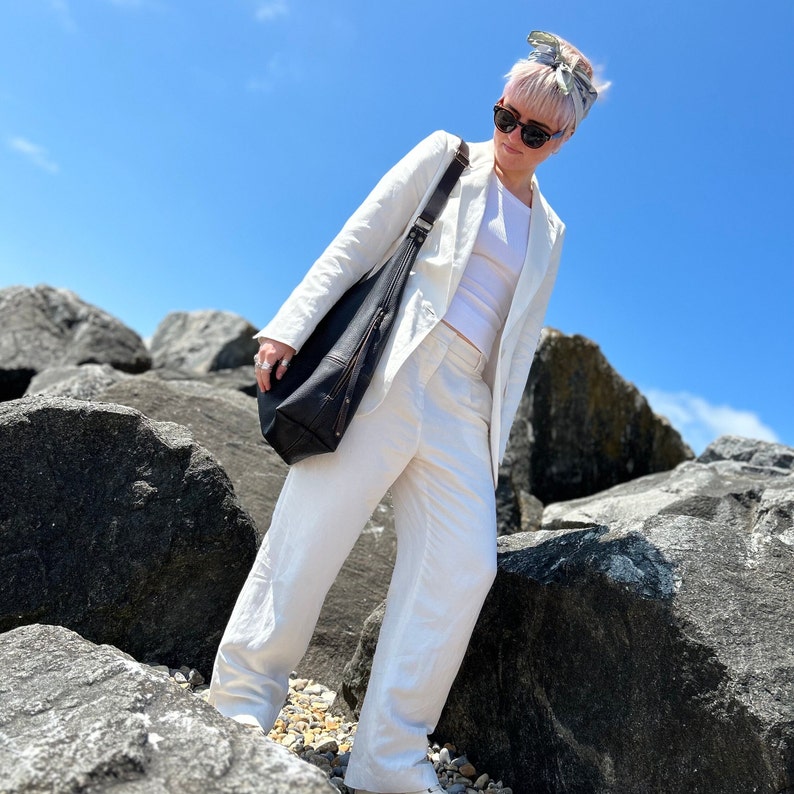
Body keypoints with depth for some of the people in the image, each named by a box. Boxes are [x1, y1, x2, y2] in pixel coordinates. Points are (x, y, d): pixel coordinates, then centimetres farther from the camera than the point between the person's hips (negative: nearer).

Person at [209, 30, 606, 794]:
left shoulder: (549, 232, 22)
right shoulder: (445, 156, 11)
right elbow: (355, 244, 2)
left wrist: (492, 444, 13)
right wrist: (289, 327, -10)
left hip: (463, 405, 4)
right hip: (388, 371, -4)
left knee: (464, 565, -8)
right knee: (310, 533, -8)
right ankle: (240, 703, 9)